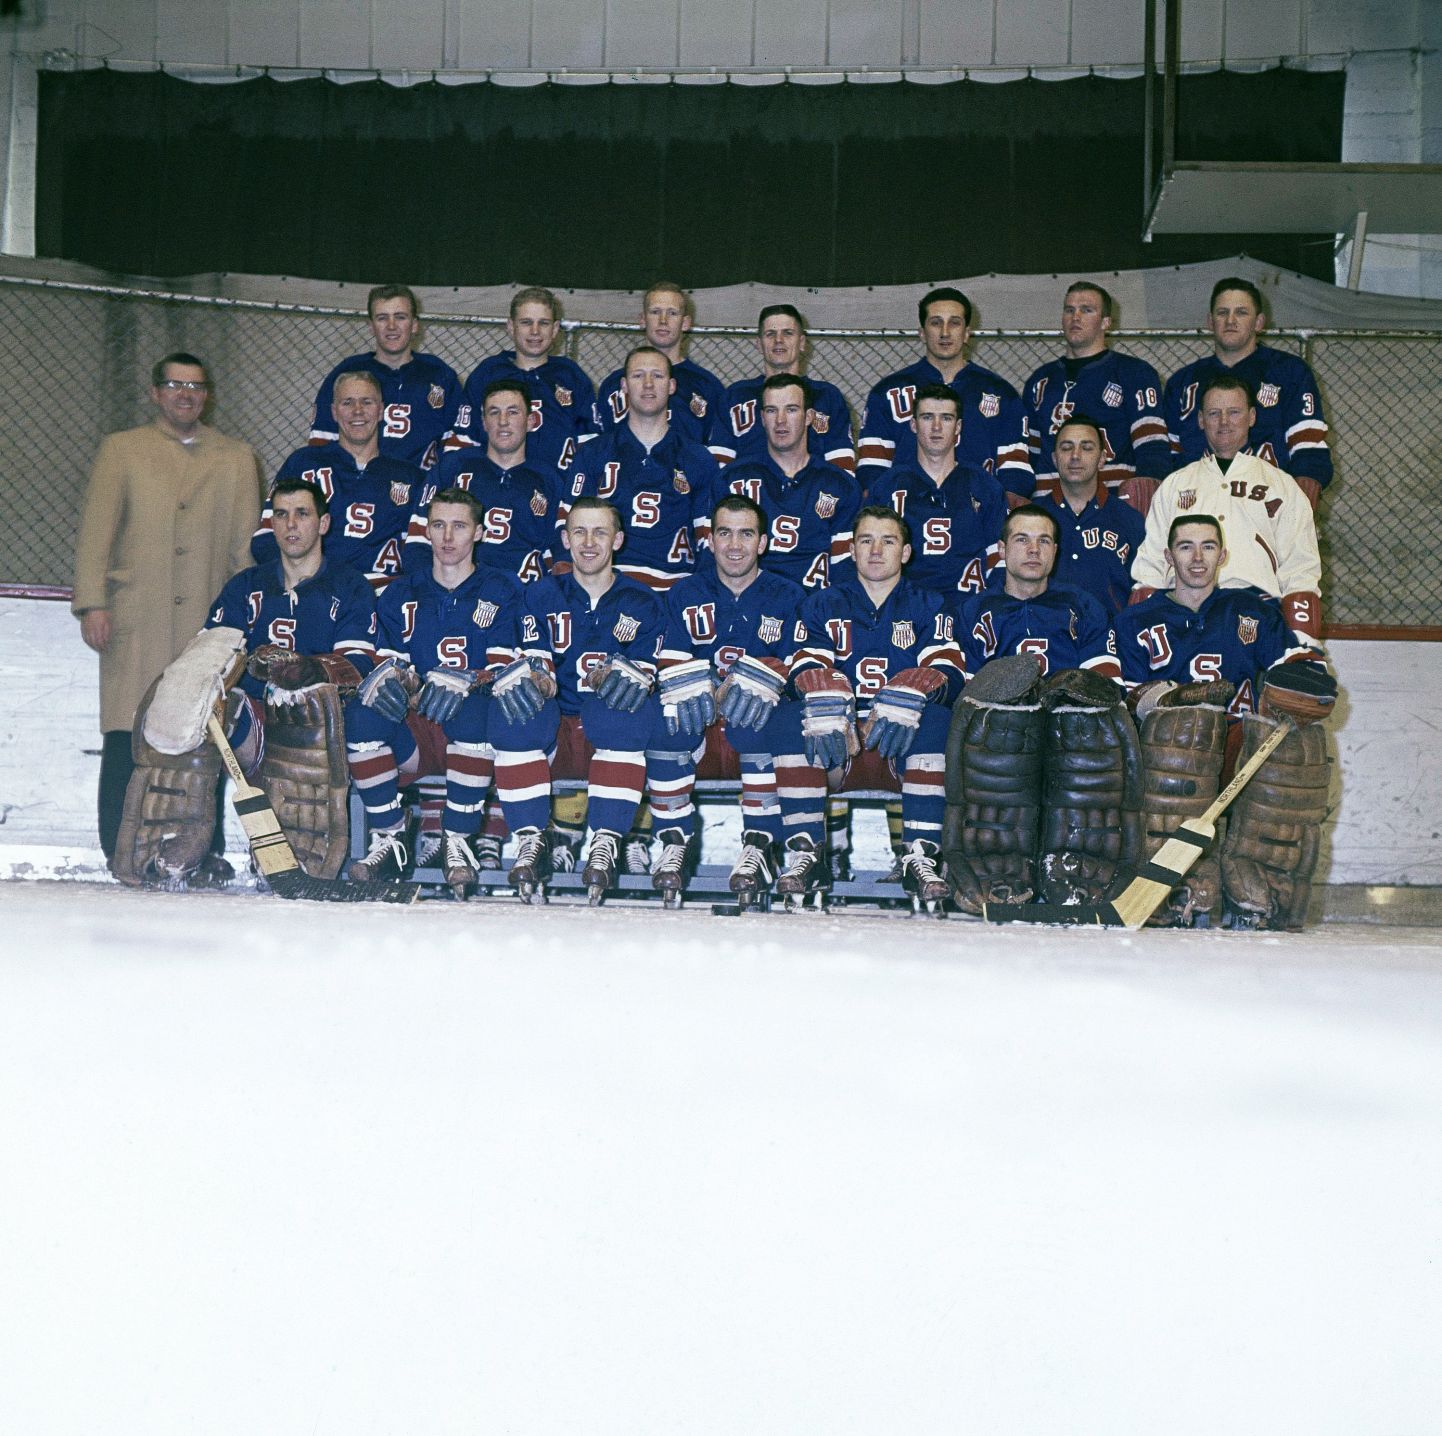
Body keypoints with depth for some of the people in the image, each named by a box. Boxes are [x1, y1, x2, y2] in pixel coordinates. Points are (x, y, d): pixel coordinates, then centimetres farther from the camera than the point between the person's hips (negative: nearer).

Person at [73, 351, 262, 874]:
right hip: (135, 621, -1)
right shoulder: (121, 450, 12)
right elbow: (95, 530, 5)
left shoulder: (238, 459, 16)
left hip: (209, 622, 1)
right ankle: (121, 856, 1)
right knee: (127, 737, -6)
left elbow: (246, 543, 12)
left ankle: (206, 851, 6)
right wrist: (92, 603, -6)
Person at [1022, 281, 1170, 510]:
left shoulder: (1134, 372, 8)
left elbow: (1152, 442, -2)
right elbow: (1028, 451, 26)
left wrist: (1149, 482, -20)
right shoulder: (1041, 380, 23)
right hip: (1050, 507, 3)